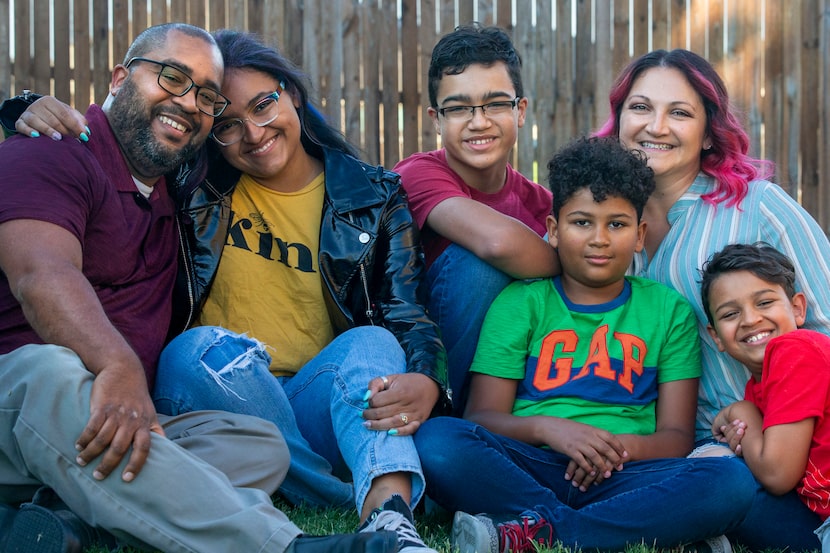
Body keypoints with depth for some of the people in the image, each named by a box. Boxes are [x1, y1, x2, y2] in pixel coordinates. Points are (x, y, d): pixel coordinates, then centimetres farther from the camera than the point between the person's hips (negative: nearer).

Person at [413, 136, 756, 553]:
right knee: (436, 440, -30)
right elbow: (482, 417, 4)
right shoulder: (520, 301, 13)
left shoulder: (669, 310, 16)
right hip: (530, 467, 0)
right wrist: (547, 428, -17)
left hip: (623, 477, 1)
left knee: (731, 482, -28)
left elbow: (677, 436, 8)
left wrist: (622, 447, -14)